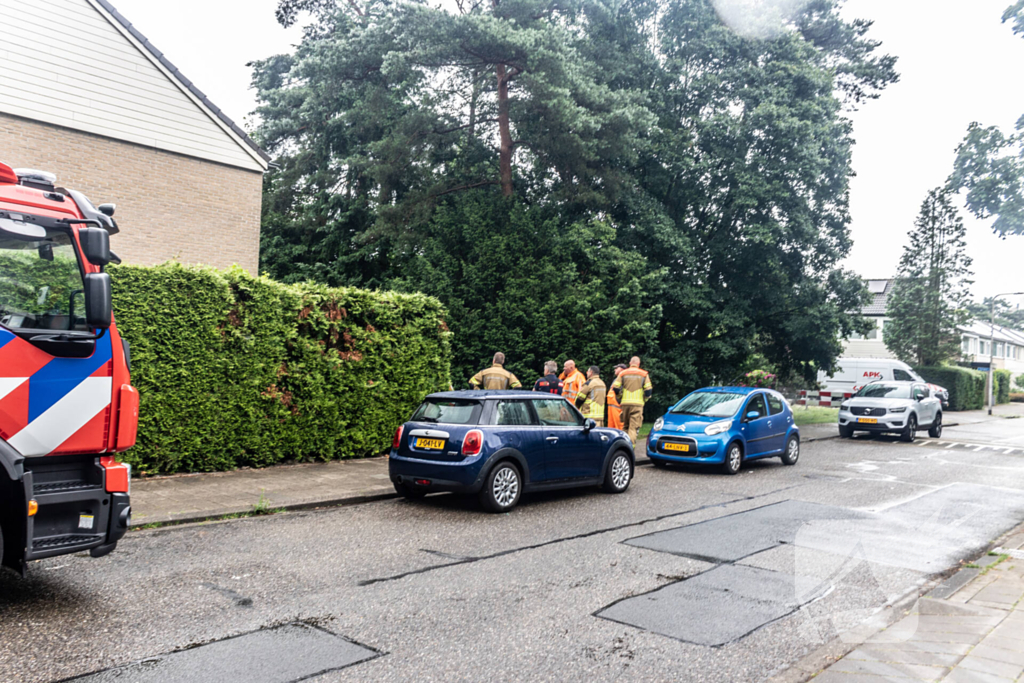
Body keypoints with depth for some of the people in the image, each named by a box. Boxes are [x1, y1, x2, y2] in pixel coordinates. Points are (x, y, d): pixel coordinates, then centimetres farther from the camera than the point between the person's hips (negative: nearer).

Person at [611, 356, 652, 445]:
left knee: (626, 425, 15)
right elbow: (648, 390, -2)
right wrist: (644, 399, 15)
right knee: (634, 426, -3)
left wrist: (619, 398, 16)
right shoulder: (644, 374, 4)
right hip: (638, 404, -2)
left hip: (625, 403, 2)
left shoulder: (622, 373, 7)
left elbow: (615, 388, -1)